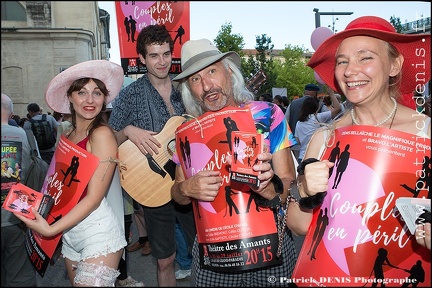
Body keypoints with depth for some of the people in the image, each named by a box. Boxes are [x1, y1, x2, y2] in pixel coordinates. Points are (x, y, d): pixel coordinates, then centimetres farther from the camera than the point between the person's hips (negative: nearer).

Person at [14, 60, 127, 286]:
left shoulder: (102, 133, -14)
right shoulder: (66, 136, 7)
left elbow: (94, 197, -16)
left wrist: (51, 229, -17)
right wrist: (35, 210, -6)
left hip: (98, 233, -7)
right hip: (69, 233, 7)